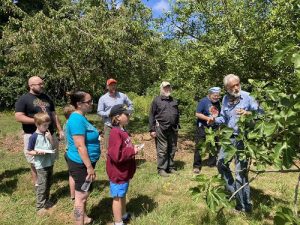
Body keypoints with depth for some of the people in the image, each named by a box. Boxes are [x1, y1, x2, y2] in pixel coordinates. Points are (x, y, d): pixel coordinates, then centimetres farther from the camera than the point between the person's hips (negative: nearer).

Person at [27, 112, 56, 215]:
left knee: (48, 184, 18)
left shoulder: (47, 134, 1)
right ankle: (40, 206, 12)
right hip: (41, 165, -6)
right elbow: (29, 151, -9)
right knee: (42, 185, 0)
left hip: (50, 163, 6)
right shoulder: (34, 137, -15)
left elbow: (52, 146, 4)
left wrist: (50, 138, -11)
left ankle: (46, 200, 35)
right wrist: (37, 152, -26)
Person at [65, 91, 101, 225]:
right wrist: (90, 167, -24)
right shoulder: (77, 119, -23)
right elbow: (80, 146, -27)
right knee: (81, 196, 2)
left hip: (85, 162, 10)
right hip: (81, 163, -10)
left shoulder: (81, 118, 8)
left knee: (84, 193, 23)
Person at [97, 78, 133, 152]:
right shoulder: (103, 98, -2)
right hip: (109, 126, -2)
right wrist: (109, 114, -19)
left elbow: (130, 105, 15)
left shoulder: (122, 96, 5)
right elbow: (99, 112, -4)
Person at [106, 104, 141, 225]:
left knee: (123, 195, 24)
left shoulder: (122, 131, 6)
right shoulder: (115, 133, -25)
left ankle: (124, 215, 42)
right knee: (118, 197, 7)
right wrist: (132, 151, -21)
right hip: (118, 173, -9)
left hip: (124, 171, 9)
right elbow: (116, 155, -31)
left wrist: (133, 148, 3)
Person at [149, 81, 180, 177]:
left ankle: (171, 167, 24)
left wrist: (177, 127, 15)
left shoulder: (174, 101, 16)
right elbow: (151, 116, -3)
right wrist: (152, 129, -9)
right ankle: (161, 169, 10)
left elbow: (177, 115, 20)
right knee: (162, 150, -1)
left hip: (173, 129, 5)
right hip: (161, 129, -5)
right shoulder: (156, 100, 0)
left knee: (172, 149, 11)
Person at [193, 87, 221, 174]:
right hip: (203, 128, -6)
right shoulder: (203, 101, -10)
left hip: (214, 128, 6)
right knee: (199, 147, -3)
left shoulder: (217, 102, 10)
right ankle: (196, 166, 5)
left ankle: (212, 163, 28)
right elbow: (197, 114, -14)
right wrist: (208, 118, -19)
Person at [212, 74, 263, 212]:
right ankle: (233, 191, 37)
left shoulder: (247, 97, -13)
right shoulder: (225, 99, 5)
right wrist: (214, 120, -3)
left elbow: (260, 112, -12)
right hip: (229, 137, 7)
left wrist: (248, 113, -30)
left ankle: (245, 206, 16)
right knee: (221, 163, 17)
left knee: (240, 172, -2)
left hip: (243, 137, -7)